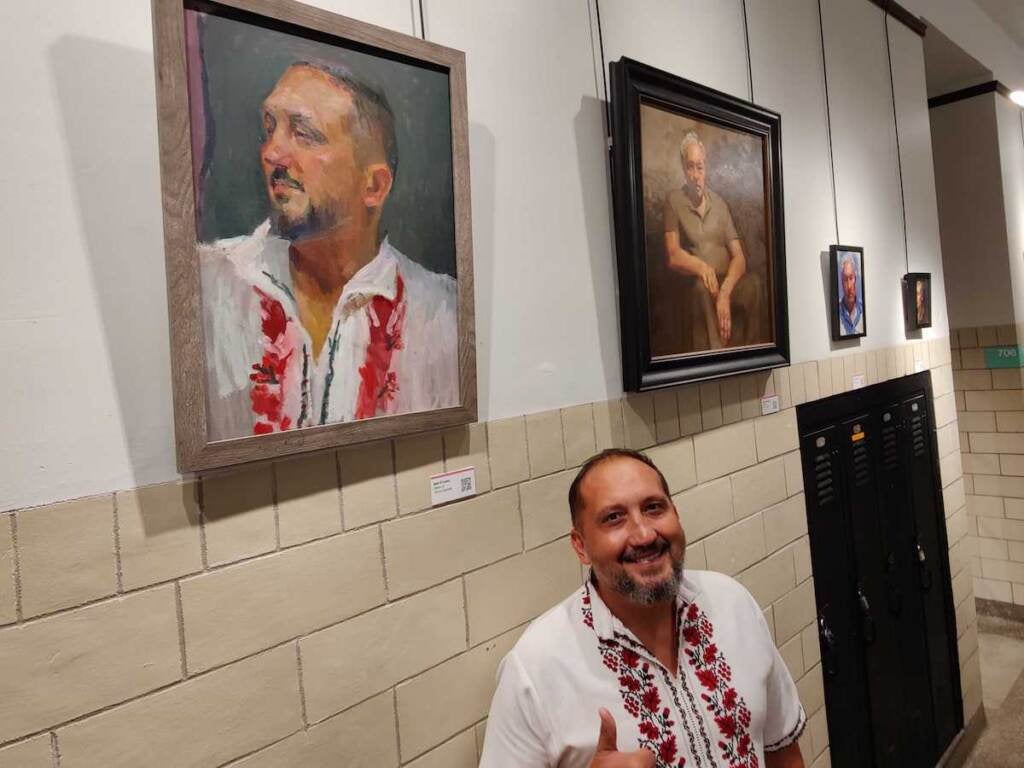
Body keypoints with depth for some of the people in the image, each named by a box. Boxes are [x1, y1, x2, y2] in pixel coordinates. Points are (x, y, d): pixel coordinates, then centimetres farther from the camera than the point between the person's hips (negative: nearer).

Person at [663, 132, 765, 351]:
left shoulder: (720, 203, 13)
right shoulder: (673, 200, 5)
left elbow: (739, 257, 4)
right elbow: (673, 256, -3)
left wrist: (725, 293, -16)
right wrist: (702, 268, -24)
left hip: (727, 282, 3)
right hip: (693, 286, -3)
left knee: (754, 283, -26)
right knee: (703, 286, -35)